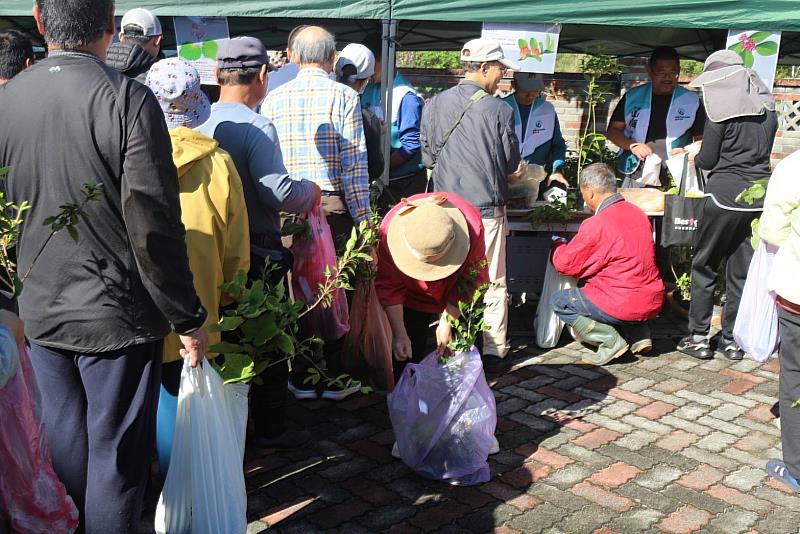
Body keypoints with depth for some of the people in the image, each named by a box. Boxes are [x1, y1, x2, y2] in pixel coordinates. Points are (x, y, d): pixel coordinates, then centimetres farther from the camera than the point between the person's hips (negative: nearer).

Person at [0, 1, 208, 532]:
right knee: (116, 454, 9)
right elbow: (156, 228, -19)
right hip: (117, 314, -5)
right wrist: (188, 319, -8)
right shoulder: (129, 100, -18)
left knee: (65, 444, 21)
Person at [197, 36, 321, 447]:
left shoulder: (199, 125, 0)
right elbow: (278, 193, -26)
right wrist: (310, 191, -5)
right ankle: (269, 429, 19)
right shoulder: (257, 127, -19)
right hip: (258, 252, -7)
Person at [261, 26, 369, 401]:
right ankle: (334, 379, 16)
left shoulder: (274, 99, 6)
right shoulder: (344, 97, -3)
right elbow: (354, 166, -7)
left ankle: (302, 379, 19)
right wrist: (363, 219, -1)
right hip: (333, 207, -2)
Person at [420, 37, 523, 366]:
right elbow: (513, 168, -2)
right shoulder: (498, 110, -10)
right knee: (493, 283, 9)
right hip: (487, 209, -3)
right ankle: (493, 350, 15)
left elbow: (428, 158, 6)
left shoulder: (434, 105, 0)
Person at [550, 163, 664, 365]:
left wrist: (558, 244, 14)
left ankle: (610, 340, -6)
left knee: (558, 301, 7)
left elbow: (565, 264, -8)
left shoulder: (595, 224, -17)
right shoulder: (638, 213, 7)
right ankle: (639, 334, 16)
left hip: (625, 305, -8)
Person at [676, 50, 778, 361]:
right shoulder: (766, 106, 9)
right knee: (743, 269, 10)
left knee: (704, 265, 7)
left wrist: (696, 159, 13)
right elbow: (764, 149, 16)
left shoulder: (722, 108, -10)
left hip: (726, 192, -6)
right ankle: (732, 340, 16)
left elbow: (707, 159, -8)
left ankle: (698, 338, 8)